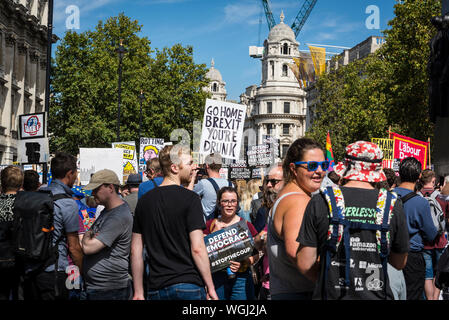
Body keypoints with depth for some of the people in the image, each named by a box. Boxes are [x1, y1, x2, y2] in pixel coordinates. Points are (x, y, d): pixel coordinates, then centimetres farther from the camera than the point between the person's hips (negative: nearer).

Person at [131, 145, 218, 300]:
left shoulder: (144, 200, 7)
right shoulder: (190, 198, -9)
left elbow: (135, 250, 8)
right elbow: (197, 249, -14)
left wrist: (138, 292, 13)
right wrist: (210, 287, -6)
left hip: (156, 288, 5)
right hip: (188, 285, -5)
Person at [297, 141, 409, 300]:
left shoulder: (320, 202, -5)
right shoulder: (392, 205, -3)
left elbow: (305, 263, -6)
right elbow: (400, 263, 7)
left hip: (331, 295, -1)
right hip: (376, 295, 1)